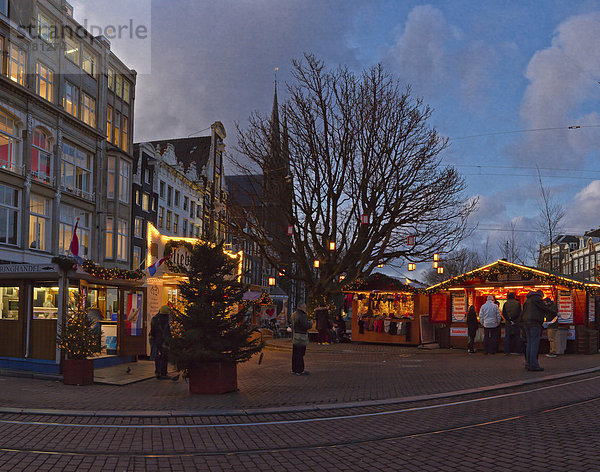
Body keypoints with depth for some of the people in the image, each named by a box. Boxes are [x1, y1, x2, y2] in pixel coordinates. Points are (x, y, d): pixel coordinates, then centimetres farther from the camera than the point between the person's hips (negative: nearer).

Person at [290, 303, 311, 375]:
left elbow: (290, 320, 30)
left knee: (295, 354, 15)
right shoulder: (301, 316, -18)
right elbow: (306, 325, -23)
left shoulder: (294, 315, 12)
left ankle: (294, 369, 22)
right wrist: (310, 323, -1)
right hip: (300, 338, -10)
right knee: (300, 354, -6)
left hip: (294, 338, 10)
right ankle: (299, 371, -4)